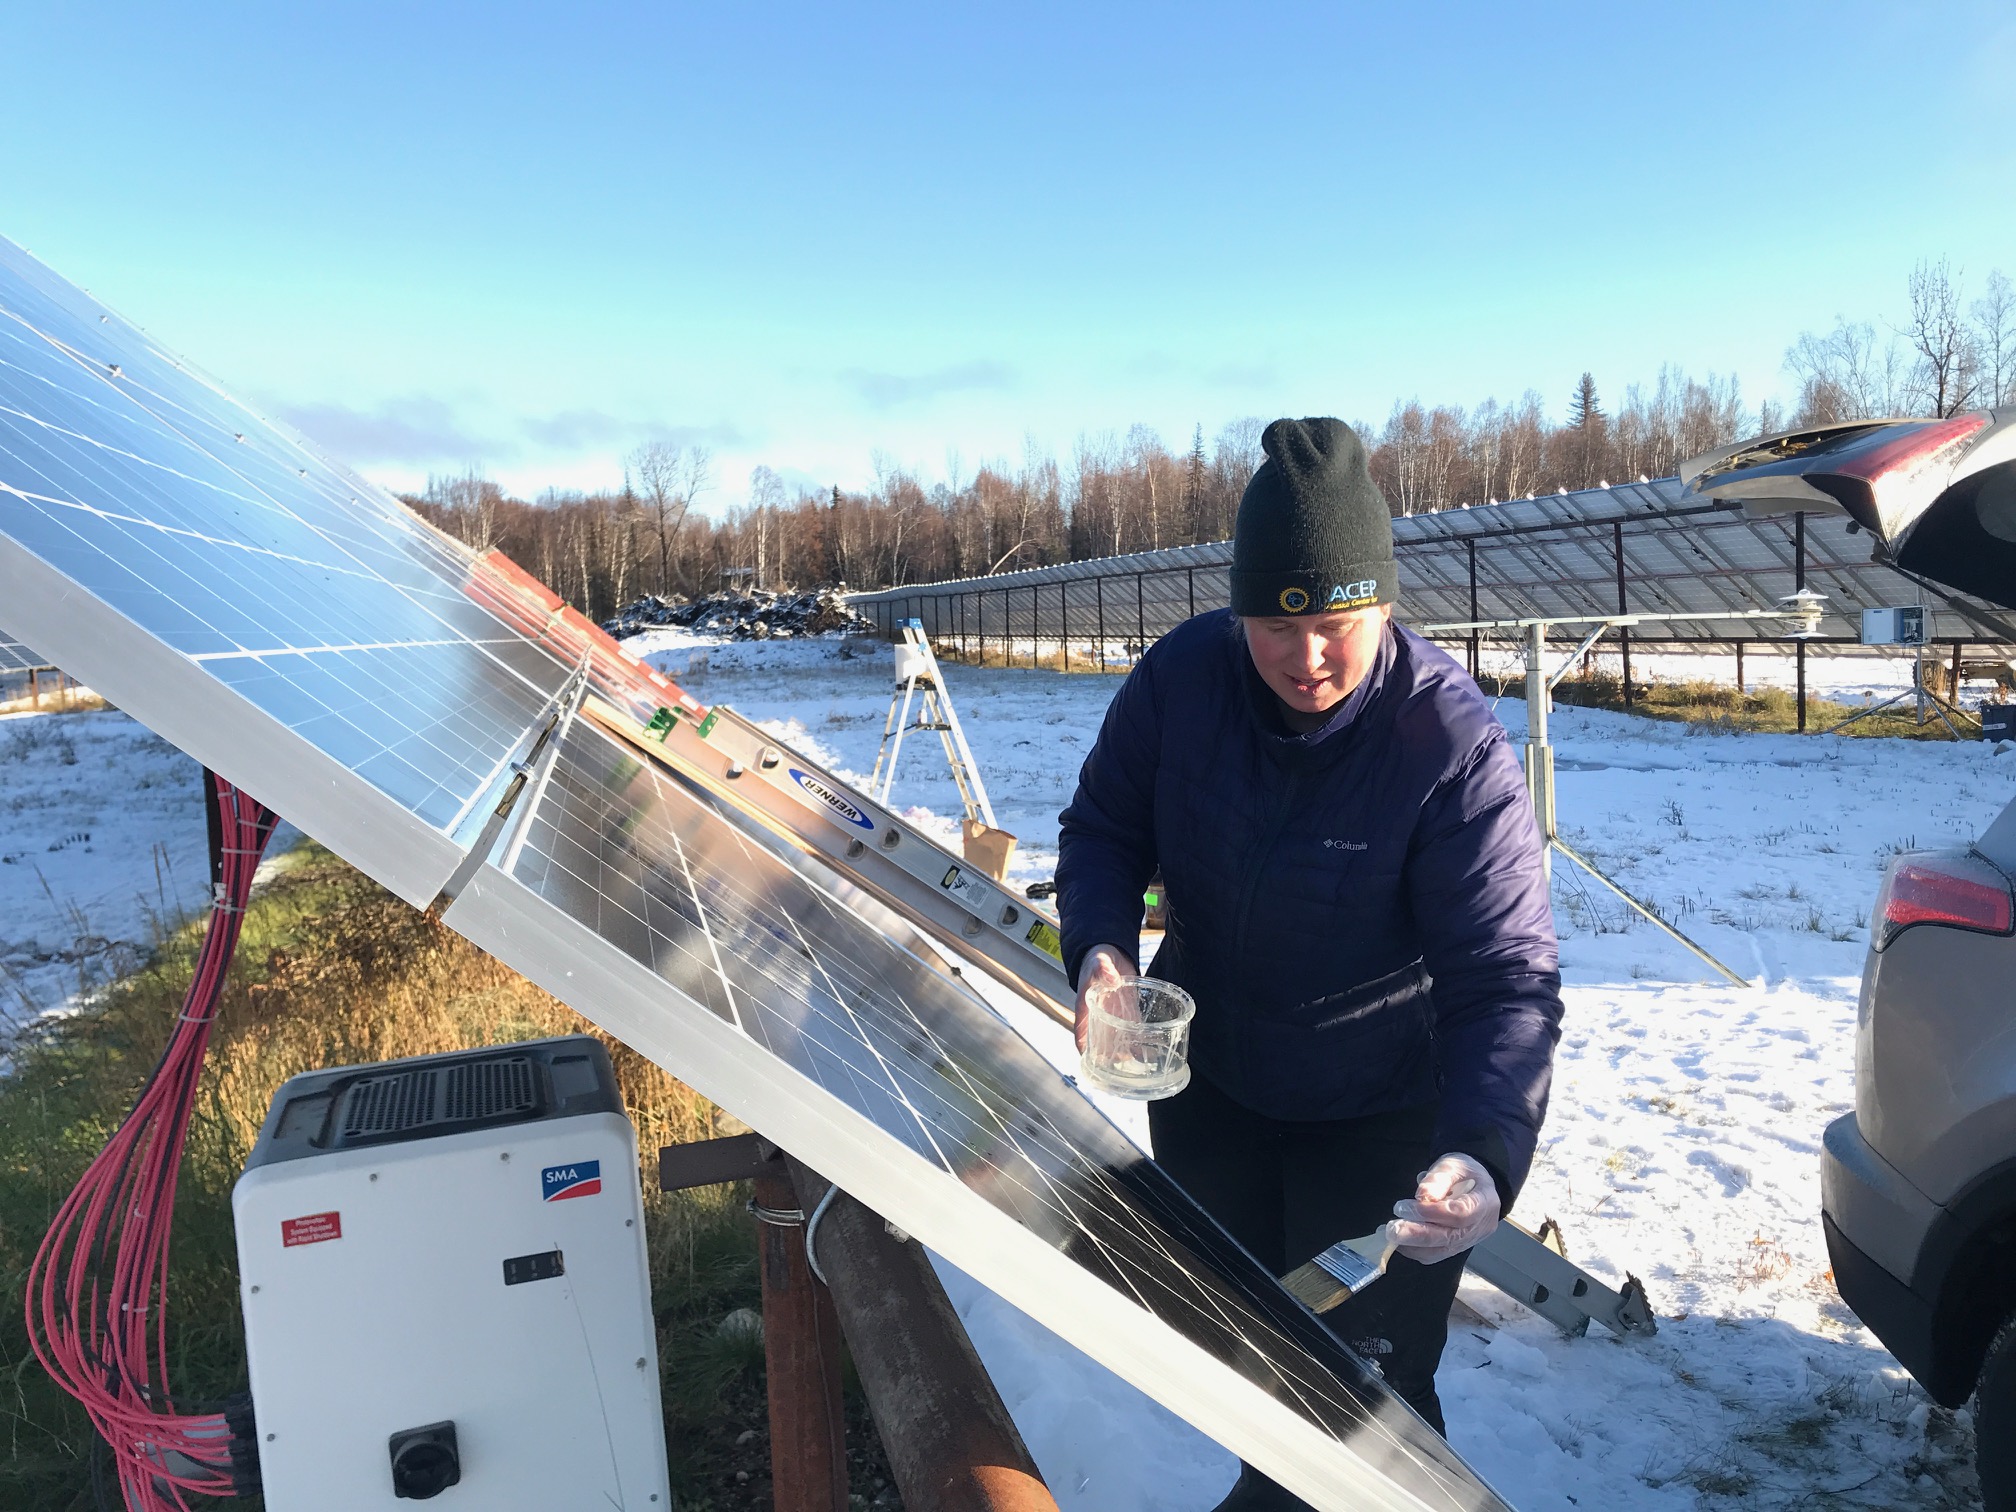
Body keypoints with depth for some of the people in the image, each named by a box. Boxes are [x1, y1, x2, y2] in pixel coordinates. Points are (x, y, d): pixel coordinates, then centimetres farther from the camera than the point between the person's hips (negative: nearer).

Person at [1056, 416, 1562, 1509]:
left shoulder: (1456, 749, -29)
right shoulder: (1183, 675, -17)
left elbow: (1508, 979, -29)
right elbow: (1104, 822, -3)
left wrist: (1482, 1155, -44)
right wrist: (1101, 945, -22)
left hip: (1380, 1114, -4)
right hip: (1207, 1078, 5)